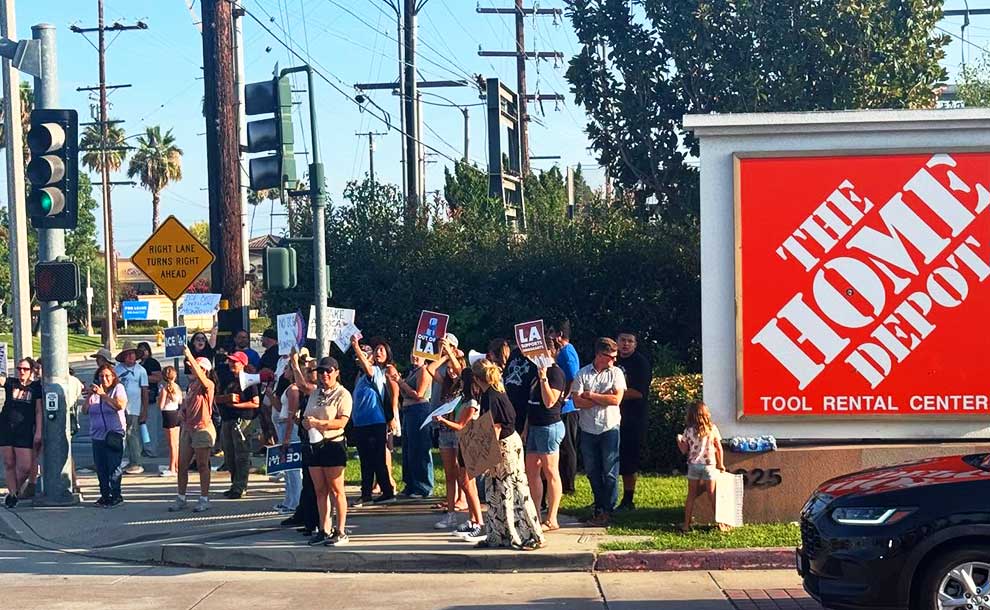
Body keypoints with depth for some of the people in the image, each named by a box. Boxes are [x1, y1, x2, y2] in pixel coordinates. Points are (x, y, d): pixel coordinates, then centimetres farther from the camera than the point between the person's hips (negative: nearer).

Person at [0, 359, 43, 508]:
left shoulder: (36, 386, 5)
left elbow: (39, 410, 2)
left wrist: (39, 432, -4)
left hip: (25, 431, -2)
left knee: (25, 467, -7)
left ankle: (16, 489, 19)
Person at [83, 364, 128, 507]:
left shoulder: (118, 388, 1)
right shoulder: (95, 390, 13)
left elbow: (121, 405, -18)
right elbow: (85, 411, 9)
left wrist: (103, 394, -16)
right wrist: (89, 396, -4)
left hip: (114, 435, -5)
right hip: (97, 435, 5)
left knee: (113, 467, -9)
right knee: (100, 468, 7)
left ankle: (116, 495, -3)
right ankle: (105, 495, 15)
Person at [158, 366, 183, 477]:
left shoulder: (165, 388, -15)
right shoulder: (177, 387, 4)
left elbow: (161, 406, -15)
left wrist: (159, 396, 1)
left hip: (168, 414, -7)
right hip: (177, 413, 7)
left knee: (172, 443, -4)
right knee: (177, 443, 14)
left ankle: (172, 469, -1)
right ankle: (177, 466, 21)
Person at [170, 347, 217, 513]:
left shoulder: (208, 384, -9)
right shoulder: (191, 384, 13)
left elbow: (200, 376, -31)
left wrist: (190, 357, -37)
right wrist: (182, 414, 5)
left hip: (202, 428, -8)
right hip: (187, 428, 8)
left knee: (202, 465, -2)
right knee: (182, 465, 7)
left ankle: (204, 499, 5)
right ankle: (180, 498, 14)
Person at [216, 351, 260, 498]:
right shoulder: (227, 379, 15)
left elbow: (256, 403, -11)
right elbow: (216, 398, 11)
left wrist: (237, 404, -14)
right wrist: (227, 398, -8)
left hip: (242, 419, -8)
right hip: (227, 420, 8)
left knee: (241, 455, -6)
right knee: (229, 456, 13)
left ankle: (240, 487, -4)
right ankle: (235, 485, 24)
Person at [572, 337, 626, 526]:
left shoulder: (616, 373, 0)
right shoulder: (582, 374, 1)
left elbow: (616, 399, -12)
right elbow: (577, 402, -8)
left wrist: (591, 395, -10)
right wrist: (603, 399, -12)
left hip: (609, 428, -2)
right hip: (588, 429, 2)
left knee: (610, 472, -1)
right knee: (592, 471, 9)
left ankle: (607, 510, 6)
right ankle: (599, 507, 21)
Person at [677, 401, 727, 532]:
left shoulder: (689, 430, -5)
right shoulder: (712, 428, -3)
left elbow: (684, 450, -2)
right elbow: (719, 448, -1)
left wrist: (678, 439, 15)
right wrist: (720, 463, 10)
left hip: (693, 465, 0)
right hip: (709, 466, 0)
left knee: (691, 496, 8)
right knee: (712, 495, 6)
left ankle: (686, 524, 9)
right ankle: (720, 523, 7)